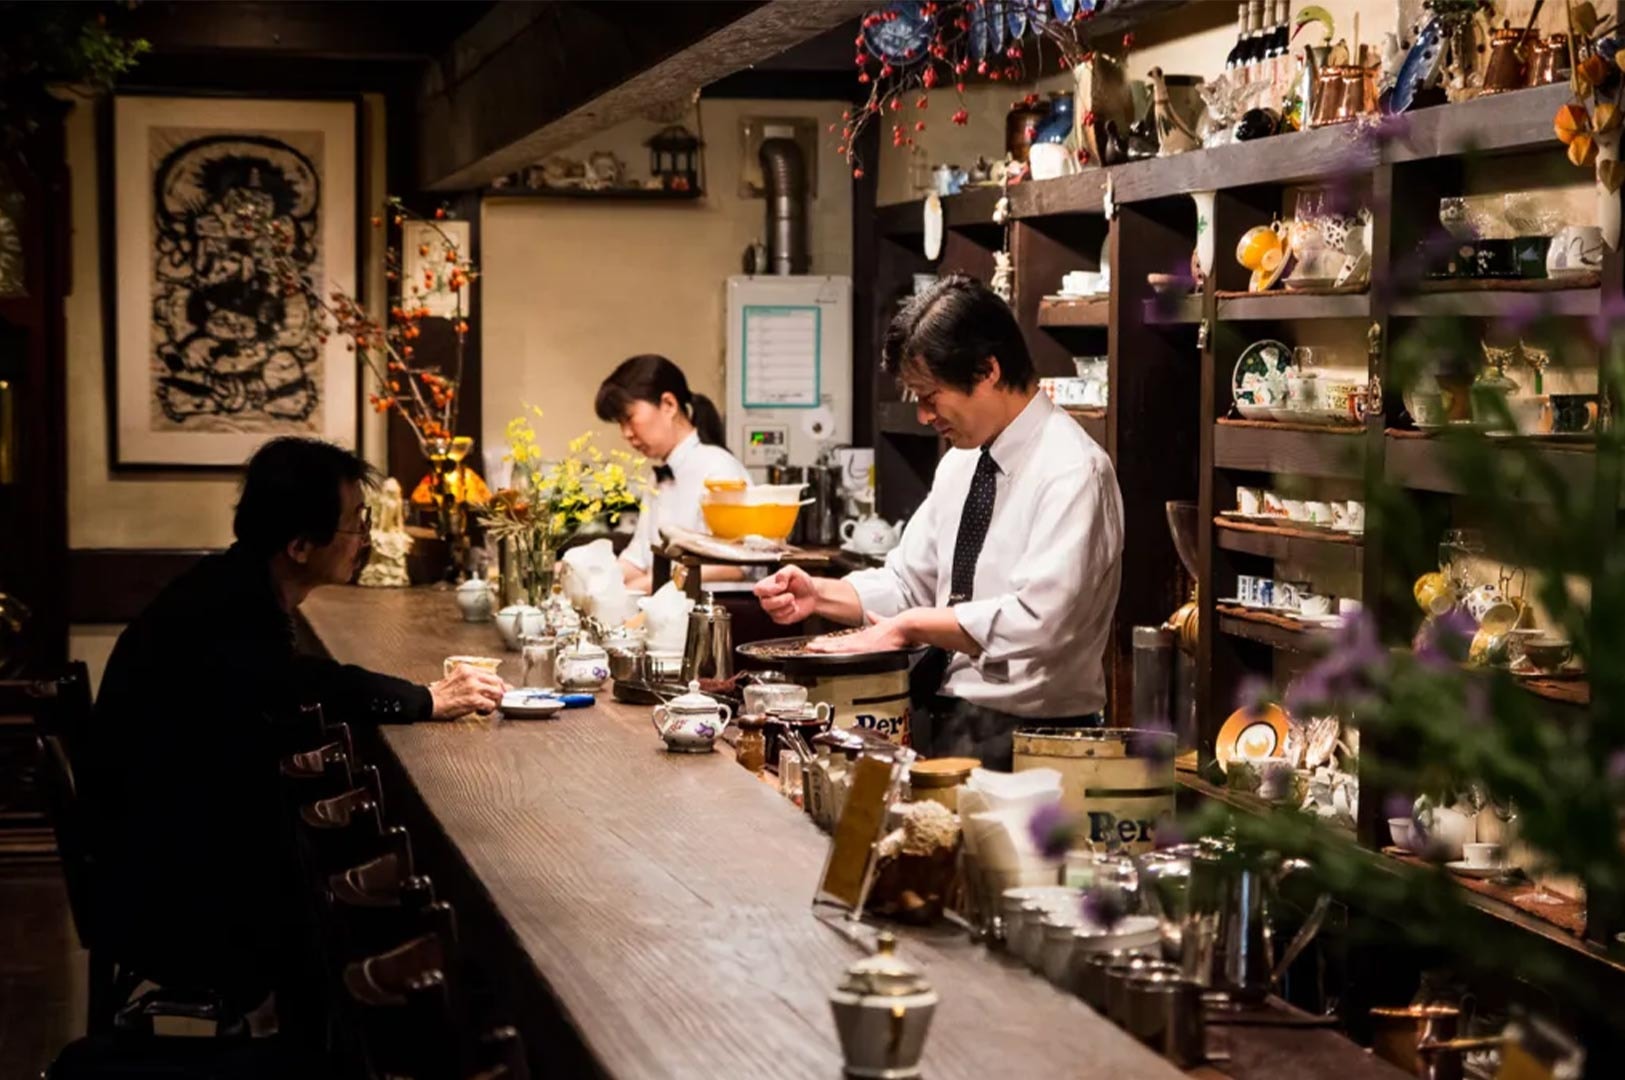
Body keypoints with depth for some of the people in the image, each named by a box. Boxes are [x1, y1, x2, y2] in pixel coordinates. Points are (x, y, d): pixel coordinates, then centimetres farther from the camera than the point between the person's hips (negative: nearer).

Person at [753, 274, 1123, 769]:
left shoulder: (1073, 472, -14)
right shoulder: (961, 463, 15)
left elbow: (1033, 622, -24)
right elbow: (909, 583, 19)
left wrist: (909, 627, -17)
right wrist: (819, 594, 2)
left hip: (1015, 740, -8)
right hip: (939, 719, 8)